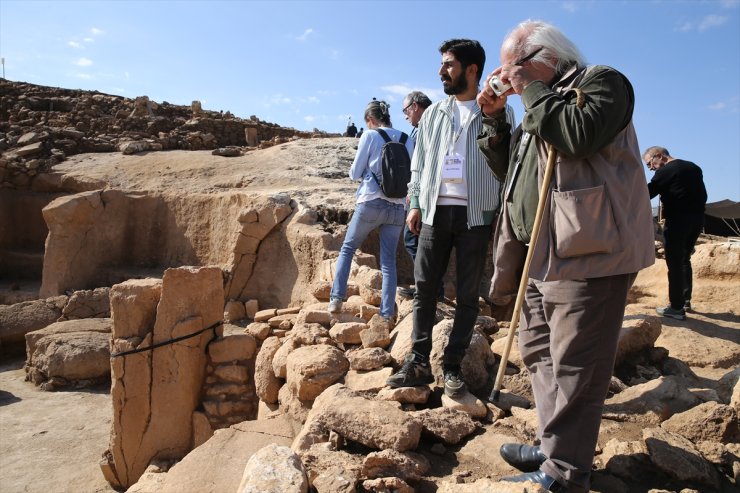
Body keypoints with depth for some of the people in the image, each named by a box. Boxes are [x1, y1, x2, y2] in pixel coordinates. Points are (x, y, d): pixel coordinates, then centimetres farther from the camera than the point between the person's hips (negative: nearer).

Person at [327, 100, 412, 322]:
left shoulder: (370, 136, -3)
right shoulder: (406, 140, 8)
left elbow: (355, 173, 1)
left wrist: (353, 171, 21)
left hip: (371, 202, -3)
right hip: (397, 206, 3)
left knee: (347, 249, 14)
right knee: (389, 260, 7)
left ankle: (336, 299, 8)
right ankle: (387, 314, 5)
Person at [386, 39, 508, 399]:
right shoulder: (433, 113, 15)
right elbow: (419, 163, 15)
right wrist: (415, 204, 5)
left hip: (475, 214, -3)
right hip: (434, 211, 3)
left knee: (468, 294, 3)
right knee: (424, 289, 2)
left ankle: (452, 366, 14)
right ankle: (419, 363, 11)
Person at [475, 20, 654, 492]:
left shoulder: (602, 81, 0)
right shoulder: (542, 106, 24)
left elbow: (580, 134, -21)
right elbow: (509, 169, 24)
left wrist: (532, 90, -8)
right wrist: (494, 118, 13)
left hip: (585, 254, -9)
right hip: (542, 255, 9)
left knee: (573, 366, -5)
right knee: (539, 354, 13)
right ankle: (556, 446, 26)